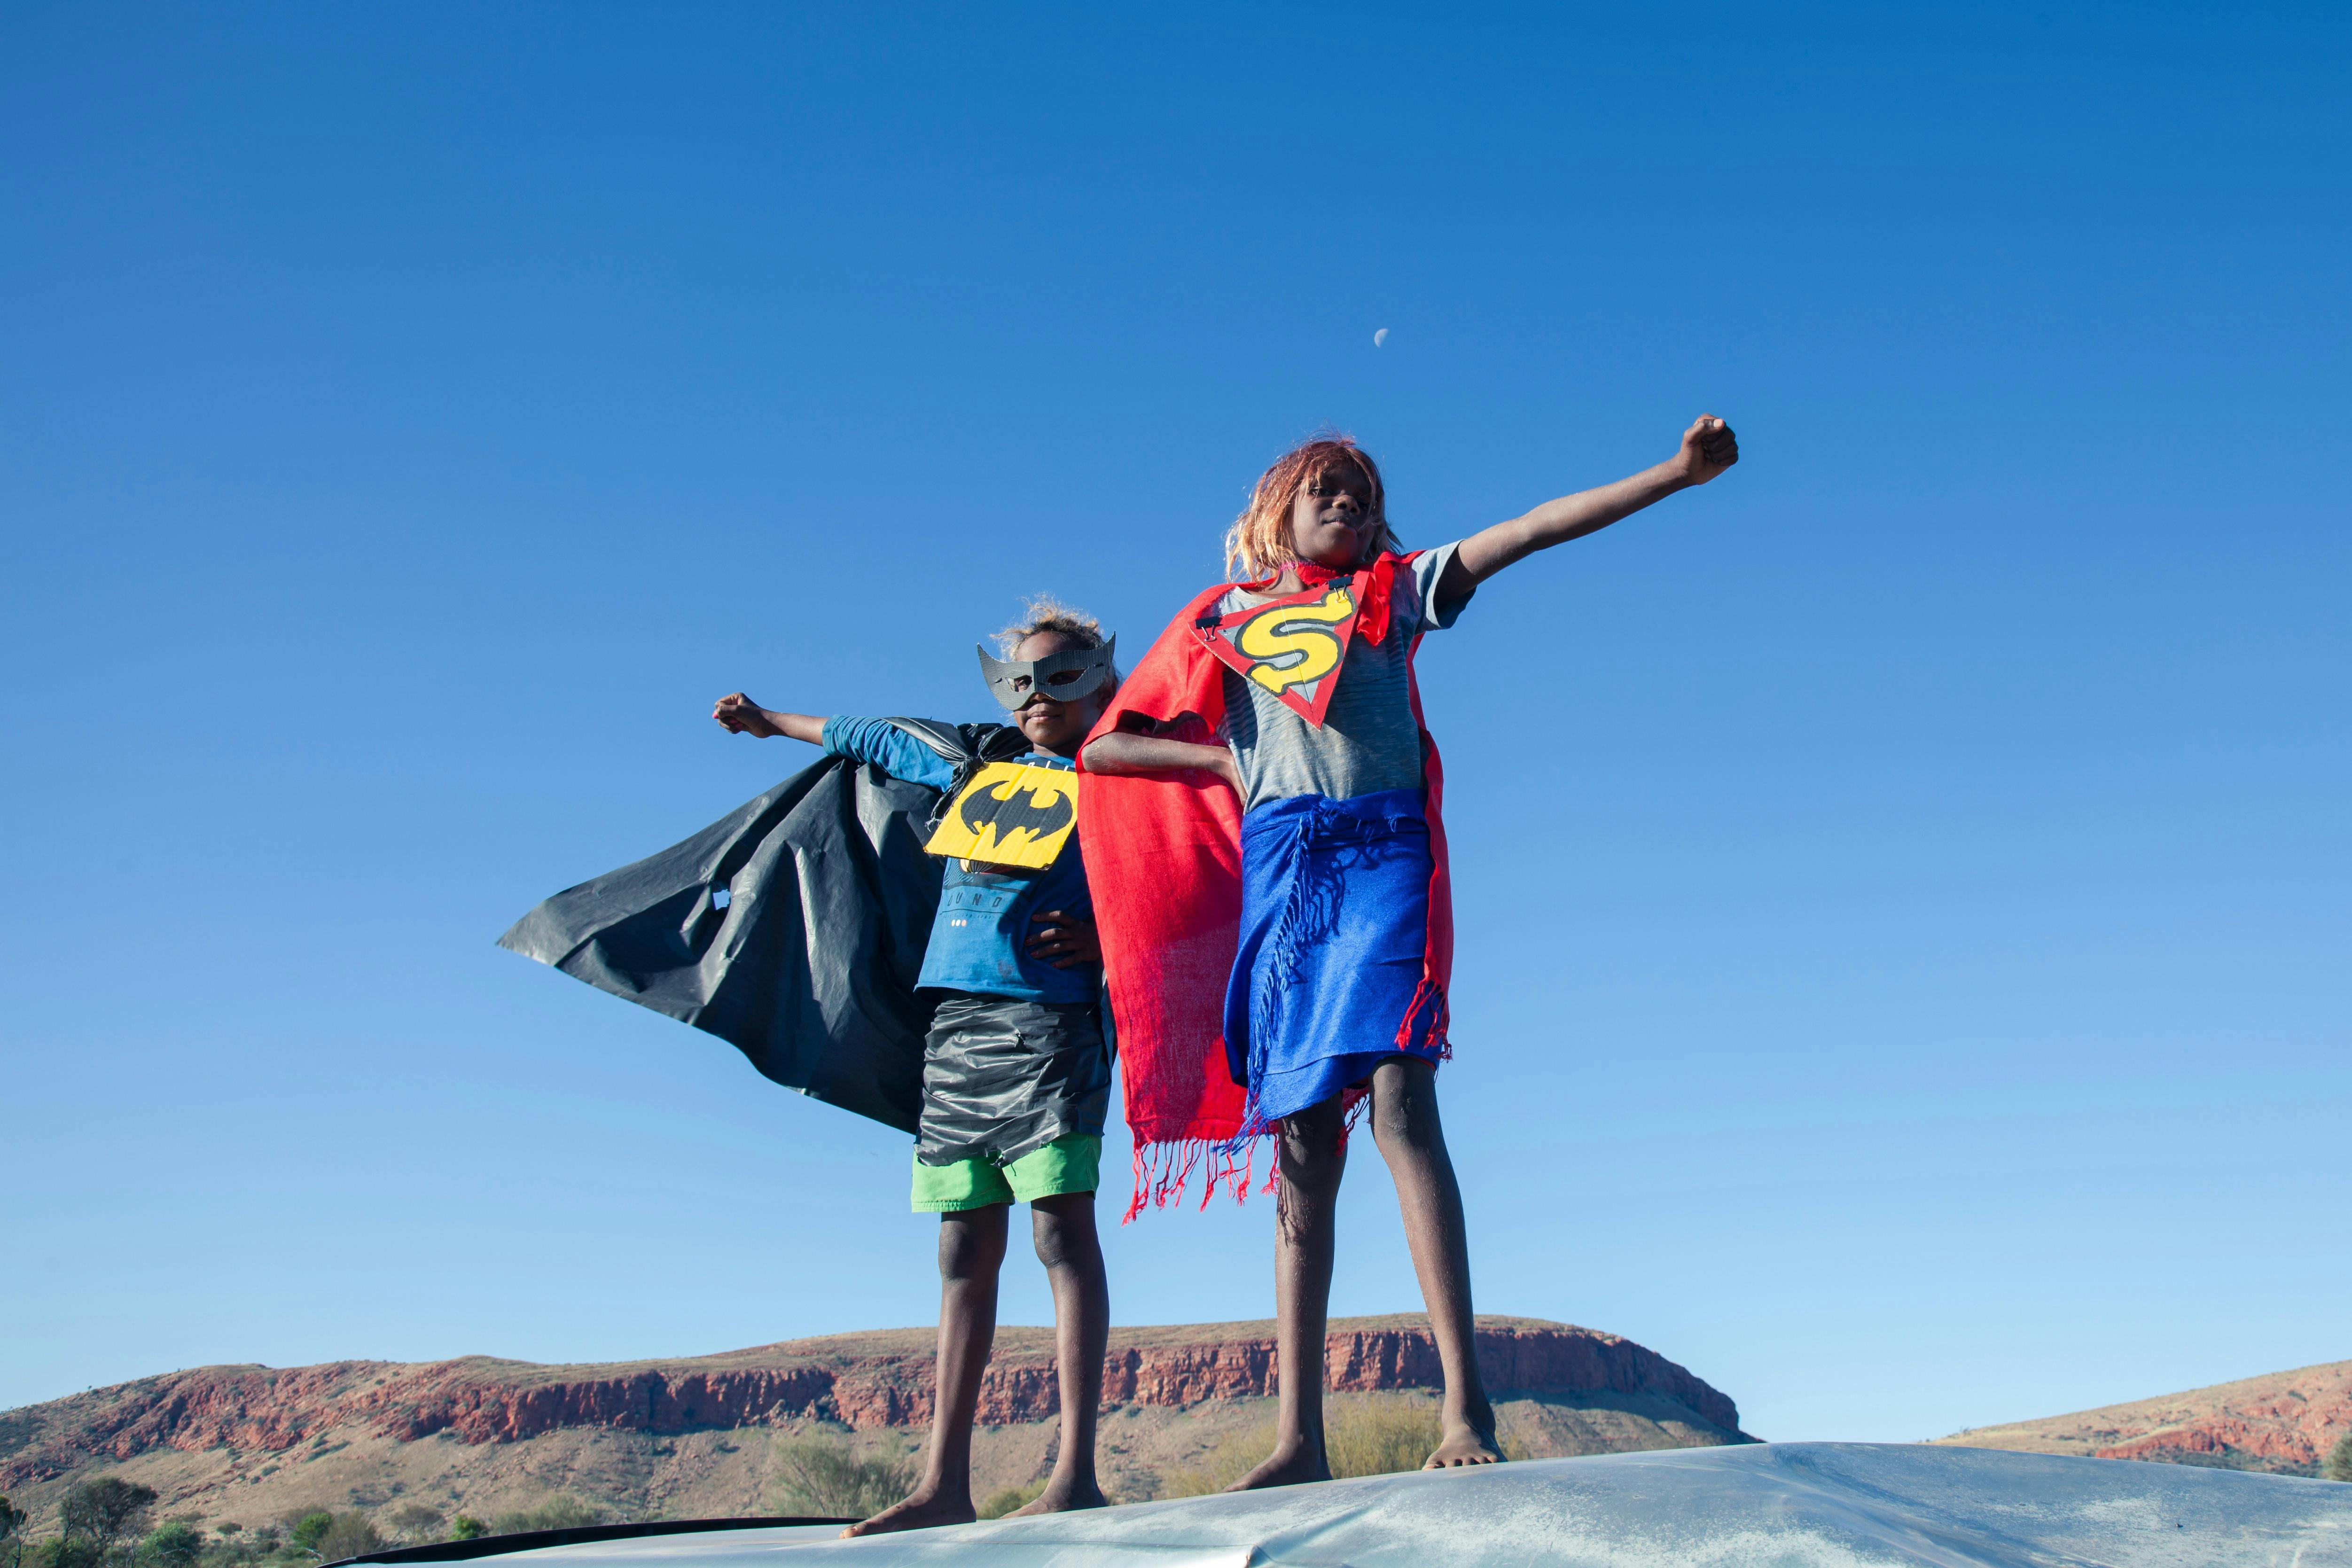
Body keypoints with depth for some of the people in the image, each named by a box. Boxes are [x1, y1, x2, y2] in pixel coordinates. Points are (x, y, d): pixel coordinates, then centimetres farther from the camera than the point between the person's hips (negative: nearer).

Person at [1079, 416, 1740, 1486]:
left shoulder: (1394, 592, 19)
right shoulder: (1222, 619, 20)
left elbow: (1535, 528, 9)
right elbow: (1103, 747, 18)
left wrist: (1678, 471, 1)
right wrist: (1228, 760, 6)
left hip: (1383, 852, -1)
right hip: (1279, 867, 2)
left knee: (1399, 1099, -19)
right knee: (1303, 1145, -1)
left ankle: (1466, 1406, -24)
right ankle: (1299, 1438, -2)